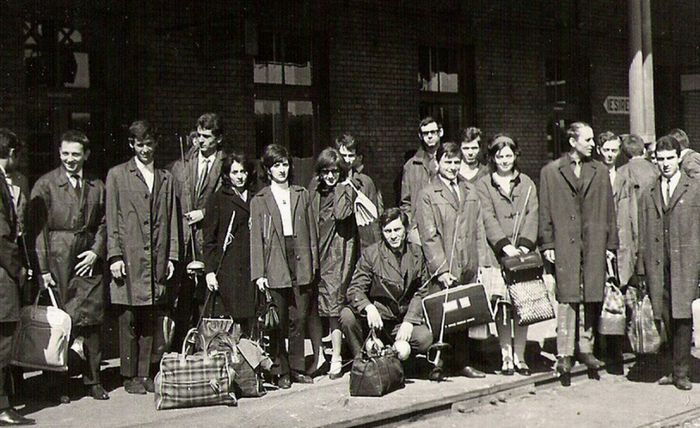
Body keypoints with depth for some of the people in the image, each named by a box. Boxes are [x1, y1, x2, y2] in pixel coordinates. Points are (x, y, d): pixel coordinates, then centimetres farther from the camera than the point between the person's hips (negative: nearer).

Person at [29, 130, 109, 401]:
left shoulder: (97, 186, 11)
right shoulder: (45, 185, -1)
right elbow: (38, 228, -4)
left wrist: (96, 251, -1)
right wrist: (43, 268, -9)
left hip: (88, 258, 3)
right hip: (57, 257, -3)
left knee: (92, 319, 4)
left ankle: (92, 378, 15)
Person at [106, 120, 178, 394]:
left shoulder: (165, 178, 17)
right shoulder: (117, 175, 7)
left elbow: (171, 220, 14)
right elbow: (111, 220, 2)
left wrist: (171, 256, 6)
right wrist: (115, 256, -7)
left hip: (157, 260, 3)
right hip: (129, 259, -3)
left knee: (151, 322, 4)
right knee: (129, 321, -1)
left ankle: (145, 373, 11)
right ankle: (130, 376, 7)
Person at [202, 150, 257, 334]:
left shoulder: (255, 198, 15)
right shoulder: (218, 198, 3)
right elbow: (209, 238, 1)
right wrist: (209, 270, -6)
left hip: (251, 268, 4)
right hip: (228, 269, -3)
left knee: (251, 322, -2)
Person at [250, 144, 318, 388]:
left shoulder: (302, 195, 13)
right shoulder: (259, 201, 6)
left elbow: (311, 232, 13)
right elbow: (256, 239, 2)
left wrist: (313, 263, 6)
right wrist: (258, 273, -5)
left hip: (301, 266, 2)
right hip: (275, 266, -2)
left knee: (299, 318, 5)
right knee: (278, 322, 0)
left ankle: (297, 368, 14)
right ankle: (280, 371, 9)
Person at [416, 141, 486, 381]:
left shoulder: (470, 193, 16)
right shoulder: (427, 195, 0)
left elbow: (478, 232, 16)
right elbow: (429, 237, -6)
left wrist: (480, 263, 7)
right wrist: (441, 269, -13)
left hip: (468, 269, 5)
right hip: (442, 270, -4)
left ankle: (462, 362, 18)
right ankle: (437, 365, 3)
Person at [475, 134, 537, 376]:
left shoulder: (526, 184, 15)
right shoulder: (483, 185, 7)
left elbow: (532, 216, 5)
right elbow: (488, 219, -3)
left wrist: (524, 245, -10)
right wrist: (506, 246, -15)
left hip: (524, 254, 2)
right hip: (497, 254, -2)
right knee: (502, 307, -3)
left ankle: (520, 357, 7)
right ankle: (506, 358, 5)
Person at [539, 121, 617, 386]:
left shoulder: (600, 172, 13)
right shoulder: (550, 172, 5)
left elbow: (609, 210, 13)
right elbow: (545, 212, 4)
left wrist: (610, 244, 8)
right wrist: (547, 244, -2)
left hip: (594, 245, 3)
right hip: (565, 245, -3)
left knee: (591, 299, 5)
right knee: (567, 299, -5)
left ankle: (586, 348, 17)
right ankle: (564, 355, -1)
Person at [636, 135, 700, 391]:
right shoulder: (648, 195, 14)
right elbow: (643, 234, 13)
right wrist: (642, 269, 9)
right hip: (657, 266, 3)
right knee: (666, 319, 5)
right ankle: (675, 367, 16)